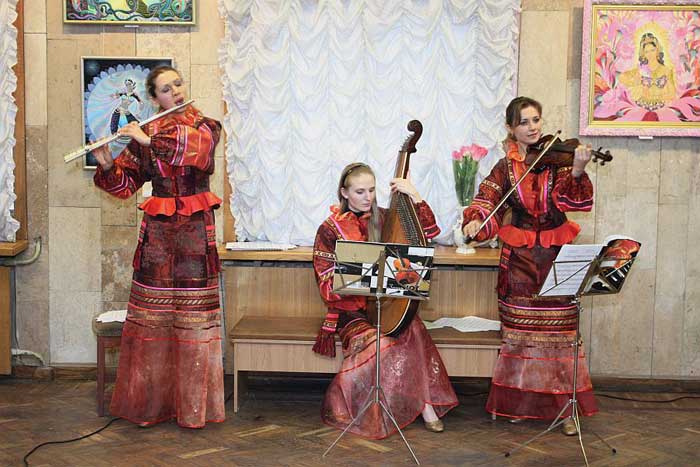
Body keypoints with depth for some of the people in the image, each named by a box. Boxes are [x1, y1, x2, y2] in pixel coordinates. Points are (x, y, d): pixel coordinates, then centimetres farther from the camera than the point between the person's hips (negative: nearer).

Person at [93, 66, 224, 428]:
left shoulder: (205, 125, 4)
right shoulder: (144, 134, 8)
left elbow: (198, 144, -20)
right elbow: (124, 185, 7)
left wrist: (150, 140, -19)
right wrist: (106, 164, -11)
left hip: (195, 228, -2)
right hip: (157, 228, 2)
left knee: (194, 316, -2)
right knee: (152, 316, 3)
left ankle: (193, 404, 7)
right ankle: (149, 401, 15)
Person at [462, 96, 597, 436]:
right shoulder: (506, 167, 3)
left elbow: (571, 200, -15)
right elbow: (487, 202, -5)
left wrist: (577, 171, -33)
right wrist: (474, 221, -26)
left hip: (556, 255, -1)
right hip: (519, 256, 1)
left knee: (559, 333, 0)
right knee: (519, 334, 9)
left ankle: (565, 406, 9)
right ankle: (520, 401, 22)